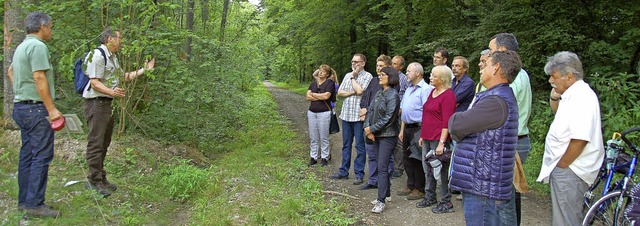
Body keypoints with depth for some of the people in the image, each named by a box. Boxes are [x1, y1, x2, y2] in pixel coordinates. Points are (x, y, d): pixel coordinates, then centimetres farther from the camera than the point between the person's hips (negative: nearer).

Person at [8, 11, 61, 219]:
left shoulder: (22, 46, 18)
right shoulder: (38, 46, -13)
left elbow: (10, 72, 31)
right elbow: (39, 78, -20)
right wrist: (51, 109, -20)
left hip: (22, 107, 10)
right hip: (36, 108, -10)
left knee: (27, 155, 13)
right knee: (42, 155, -8)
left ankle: (24, 201, 19)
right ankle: (35, 204, -7)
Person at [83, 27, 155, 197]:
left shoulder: (112, 58, 19)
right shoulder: (97, 55, -13)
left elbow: (123, 77, 28)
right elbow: (94, 82, -19)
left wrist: (144, 70, 24)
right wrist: (111, 92, -34)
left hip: (107, 103, 10)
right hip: (96, 102, -10)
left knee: (104, 143, 14)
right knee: (96, 143, -8)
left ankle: (100, 178, 23)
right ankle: (94, 181, -3)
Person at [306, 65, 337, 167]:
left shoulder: (330, 83, -2)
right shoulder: (313, 83, 14)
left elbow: (326, 96, -16)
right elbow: (307, 97, 2)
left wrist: (313, 94, -3)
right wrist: (321, 97, -8)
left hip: (324, 113, -5)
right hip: (311, 112, 5)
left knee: (324, 137, 1)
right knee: (313, 137, 8)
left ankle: (324, 157, 11)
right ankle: (313, 157, 16)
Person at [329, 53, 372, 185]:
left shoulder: (367, 76, -4)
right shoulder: (348, 75, 14)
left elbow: (359, 91, -18)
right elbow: (339, 92, 8)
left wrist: (353, 77, -3)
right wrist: (352, 93, -8)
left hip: (359, 116, -6)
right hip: (346, 114, 6)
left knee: (360, 146, 0)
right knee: (346, 145, 13)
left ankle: (359, 174, 7)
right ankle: (343, 172, 22)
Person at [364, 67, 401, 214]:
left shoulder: (393, 95, -12)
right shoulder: (379, 93, 12)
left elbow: (388, 118, -18)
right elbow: (371, 111, 10)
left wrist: (372, 129, -13)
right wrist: (367, 127, -5)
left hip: (387, 135, -8)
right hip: (376, 135, 8)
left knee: (382, 167, -9)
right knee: (382, 166, 14)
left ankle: (381, 201, -7)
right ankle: (386, 193, 26)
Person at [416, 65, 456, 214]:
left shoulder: (448, 95, -12)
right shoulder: (433, 92, 14)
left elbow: (447, 122, -17)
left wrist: (441, 143, -21)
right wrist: (422, 136, 18)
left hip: (438, 139, -8)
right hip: (427, 137, 8)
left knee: (440, 170, -1)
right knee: (427, 168, 15)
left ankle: (446, 203, 10)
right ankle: (430, 197, 29)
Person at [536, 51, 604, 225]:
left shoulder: (582, 97, -19)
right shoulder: (572, 95, 11)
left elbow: (580, 139, -26)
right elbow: (558, 111, 33)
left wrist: (561, 165, -15)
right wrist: (554, 97, 12)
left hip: (569, 170, -10)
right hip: (564, 167, 10)